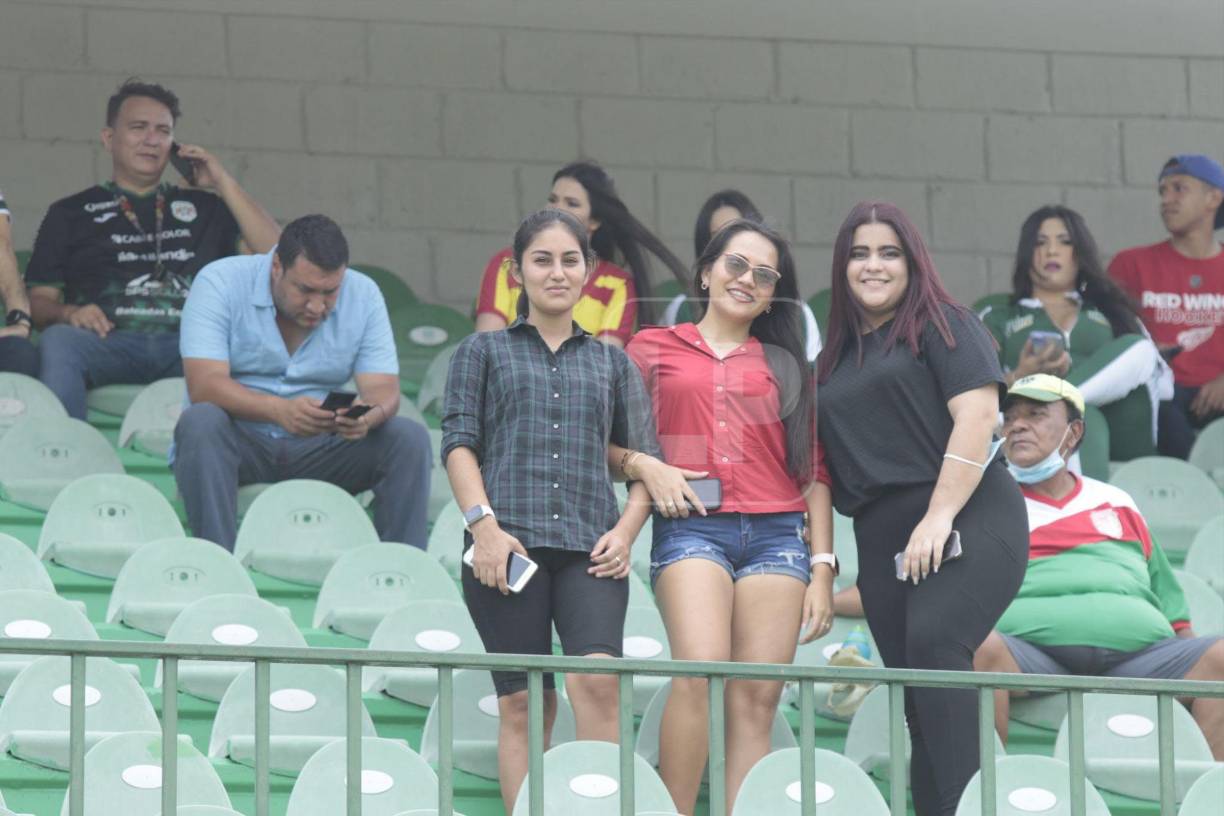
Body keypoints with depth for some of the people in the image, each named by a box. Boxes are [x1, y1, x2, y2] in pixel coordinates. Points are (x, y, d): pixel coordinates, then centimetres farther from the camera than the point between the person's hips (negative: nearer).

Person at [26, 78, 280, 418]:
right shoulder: (71, 213, 24)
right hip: (111, 342, 0)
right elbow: (39, 301, 18)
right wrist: (68, 313, -7)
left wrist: (224, 184, 15)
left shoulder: (203, 207, 27)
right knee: (57, 342, -36)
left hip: (192, 348, 0)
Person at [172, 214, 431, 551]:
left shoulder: (363, 295, 0)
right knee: (200, 423, -35)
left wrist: (366, 416, -34)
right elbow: (204, 385, -22)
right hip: (240, 442, -3)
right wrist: (278, 409, -40)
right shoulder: (219, 282, -11)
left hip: (320, 446, 3)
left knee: (410, 438, -19)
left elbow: (384, 390, -7)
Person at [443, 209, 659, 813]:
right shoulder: (484, 352, 15)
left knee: (597, 677, -20)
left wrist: (626, 529, -1)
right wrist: (484, 524, -10)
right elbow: (458, 443, 5)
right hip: (509, 541, -1)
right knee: (522, 701, -4)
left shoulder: (612, 363, 21)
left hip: (590, 545, 1)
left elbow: (646, 458, 17)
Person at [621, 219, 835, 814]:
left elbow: (814, 471, 15)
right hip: (691, 526, -2)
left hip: (776, 535, 2)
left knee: (757, 700, -7)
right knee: (700, 671, -26)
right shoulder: (654, 350, 14)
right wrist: (646, 467, -8)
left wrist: (823, 568, 7)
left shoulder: (786, 366, 19)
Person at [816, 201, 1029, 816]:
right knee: (918, 699, 2)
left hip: (965, 519, -7)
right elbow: (828, 458, 24)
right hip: (883, 539, 7)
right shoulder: (836, 356, 21)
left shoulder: (942, 326, 3)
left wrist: (940, 517, -18)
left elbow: (976, 417, -9)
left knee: (933, 643, -29)